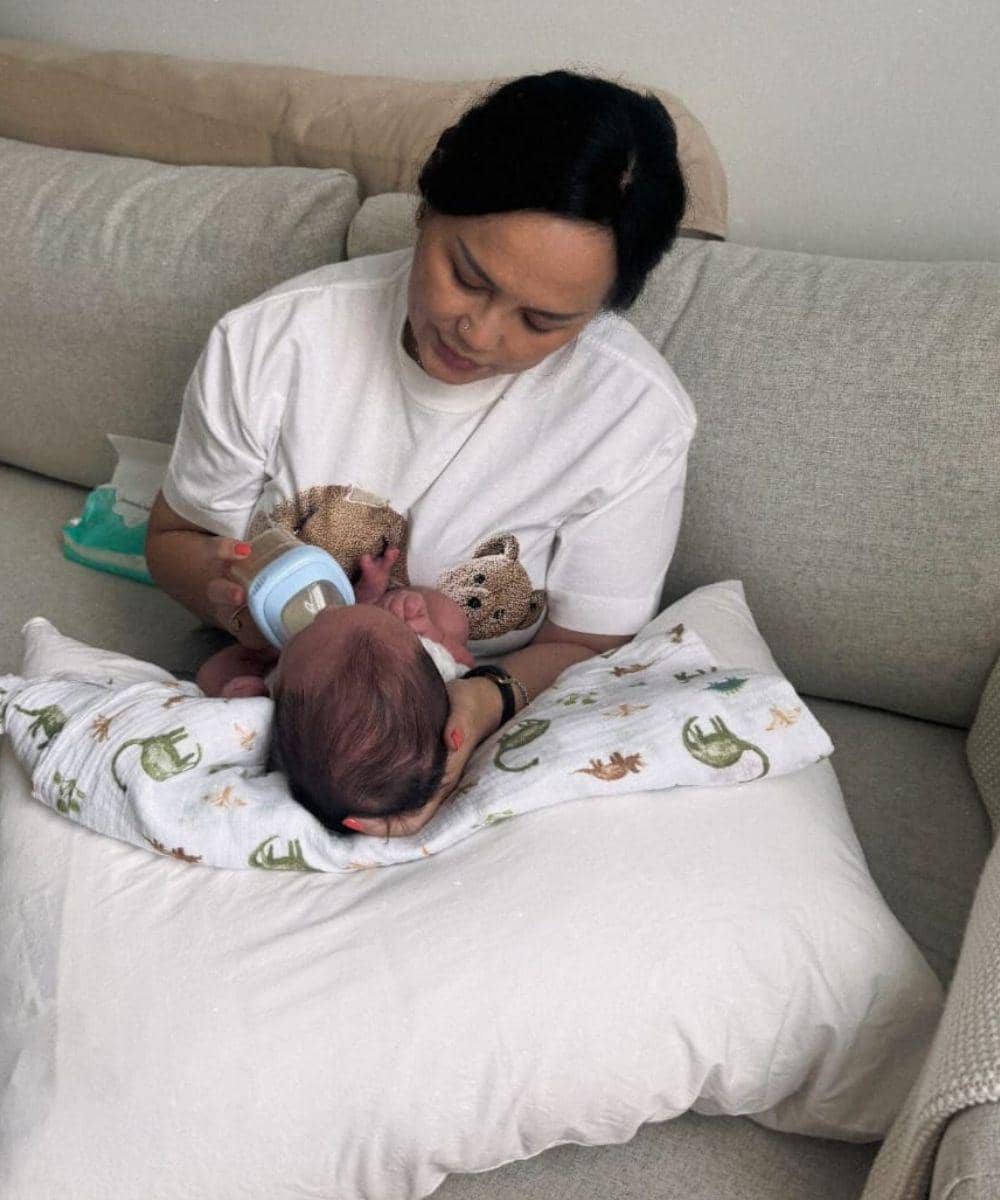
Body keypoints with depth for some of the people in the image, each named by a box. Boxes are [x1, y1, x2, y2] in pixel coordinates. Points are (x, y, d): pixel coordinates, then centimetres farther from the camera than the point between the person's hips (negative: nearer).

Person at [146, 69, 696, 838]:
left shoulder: (640, 420, -19)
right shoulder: (267, 343, -14)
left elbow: (586, 646, -8)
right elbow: (176, 538, 1)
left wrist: (489, 701, -31)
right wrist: (224, 591, -23)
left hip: (488, 731, 1)